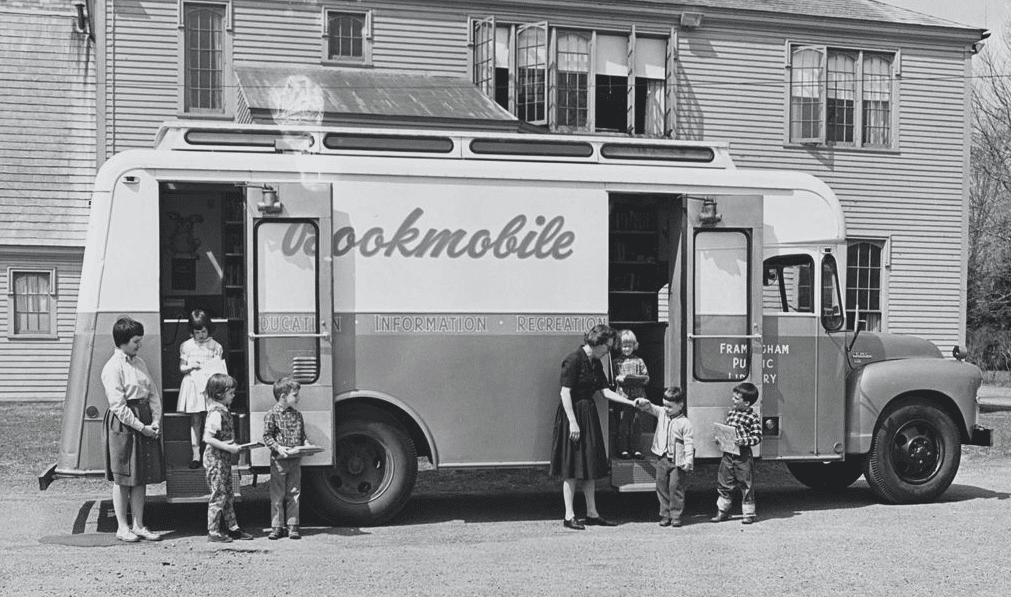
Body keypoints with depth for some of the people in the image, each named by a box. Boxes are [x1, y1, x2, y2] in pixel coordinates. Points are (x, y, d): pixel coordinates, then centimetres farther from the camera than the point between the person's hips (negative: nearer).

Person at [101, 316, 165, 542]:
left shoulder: (139, 363, 11)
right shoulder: (113, 367, -12)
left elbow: (153, 394, 12)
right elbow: (118, 405, -16)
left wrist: (156, 420, -1)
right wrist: (141, 427, -16)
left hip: (145, 423, 7)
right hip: (123, 424, -7)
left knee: (142, 477, 10)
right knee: (123, 478, 2)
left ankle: (138, 525, 18)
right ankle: (123, 527, 12)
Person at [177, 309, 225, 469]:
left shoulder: (215, 346, 2)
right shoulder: (186, 346, 4)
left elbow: (219, 367, 6)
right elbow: (181, 368, 9)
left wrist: (213, 369, -15)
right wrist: (191, 366, -10)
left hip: (210, 385, -1)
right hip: (193, 385, 1)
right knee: (195, 420, 2)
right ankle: (196, 455, 5)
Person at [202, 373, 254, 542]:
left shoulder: (224, 411, 10)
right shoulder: (216, 413, -19)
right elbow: (207, 438, -25)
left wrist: (234, 445, 8)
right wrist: (228, 447, -23)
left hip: (224, 458, 10)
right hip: (216, 459, -10)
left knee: (228, 495, 15)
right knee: (219, 495, -3)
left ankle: (233, 528, 24)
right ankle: (213, 532, 5)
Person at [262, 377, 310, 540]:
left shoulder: (297, 415, 10)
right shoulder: (272, 414, -7)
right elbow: (267, 436, -8)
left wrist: (306, 444, -4)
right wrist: (278, 447, -21)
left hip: (295, 460, 5)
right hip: (279, 461, -5)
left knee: (294, 494, 7)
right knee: (277, 495, 3)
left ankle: (293, 526, 13)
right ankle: (277, 527, 11)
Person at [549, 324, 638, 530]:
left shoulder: (595, 364, 11)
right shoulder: (573, 360, -15)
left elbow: (606, 392, 12)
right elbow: (565, 393, -18)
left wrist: (631, 402, 5)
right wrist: (573, 422, -22)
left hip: (589, 416, 9)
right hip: (573, 414, -9)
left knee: (591, 467, 11)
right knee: (572, 468, -4)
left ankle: (592, 513, 19)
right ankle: (569, 516, 2)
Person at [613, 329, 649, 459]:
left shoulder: (639, 361, 9)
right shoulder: (617, 362, 6)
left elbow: (646, 378, 4)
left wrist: (628, 377, -8)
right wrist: (618, 379, -16)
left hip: (637, 397, 1)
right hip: (622, 397, -1)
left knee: (636, 423, 3)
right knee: (623, 423, -2)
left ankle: (635, 449, 12)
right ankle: (623, 449, 6)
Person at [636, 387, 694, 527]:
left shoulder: (685, 423, -10)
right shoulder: (661, 413, 6)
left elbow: (689, 443, -12)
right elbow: (650, 408, 4)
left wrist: (688, 460, -20)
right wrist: (643, 402, -20)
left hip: (677, 461, -5)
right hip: (662, 457, 5)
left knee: (676, 486, -4)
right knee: (662, 485, 7)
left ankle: (676, 516, 5)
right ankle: (665, 515, 15)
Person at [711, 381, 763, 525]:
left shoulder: (753, 417, -12)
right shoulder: (731, 411, 9)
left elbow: (758, 437, -13)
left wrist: (744, 441, -25)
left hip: (743, 455, -6)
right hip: (728, 453, 6)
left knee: (746, 485, 4)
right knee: (724, 484, 12)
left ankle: (749, 513, 15)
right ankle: (722, 511, 24)